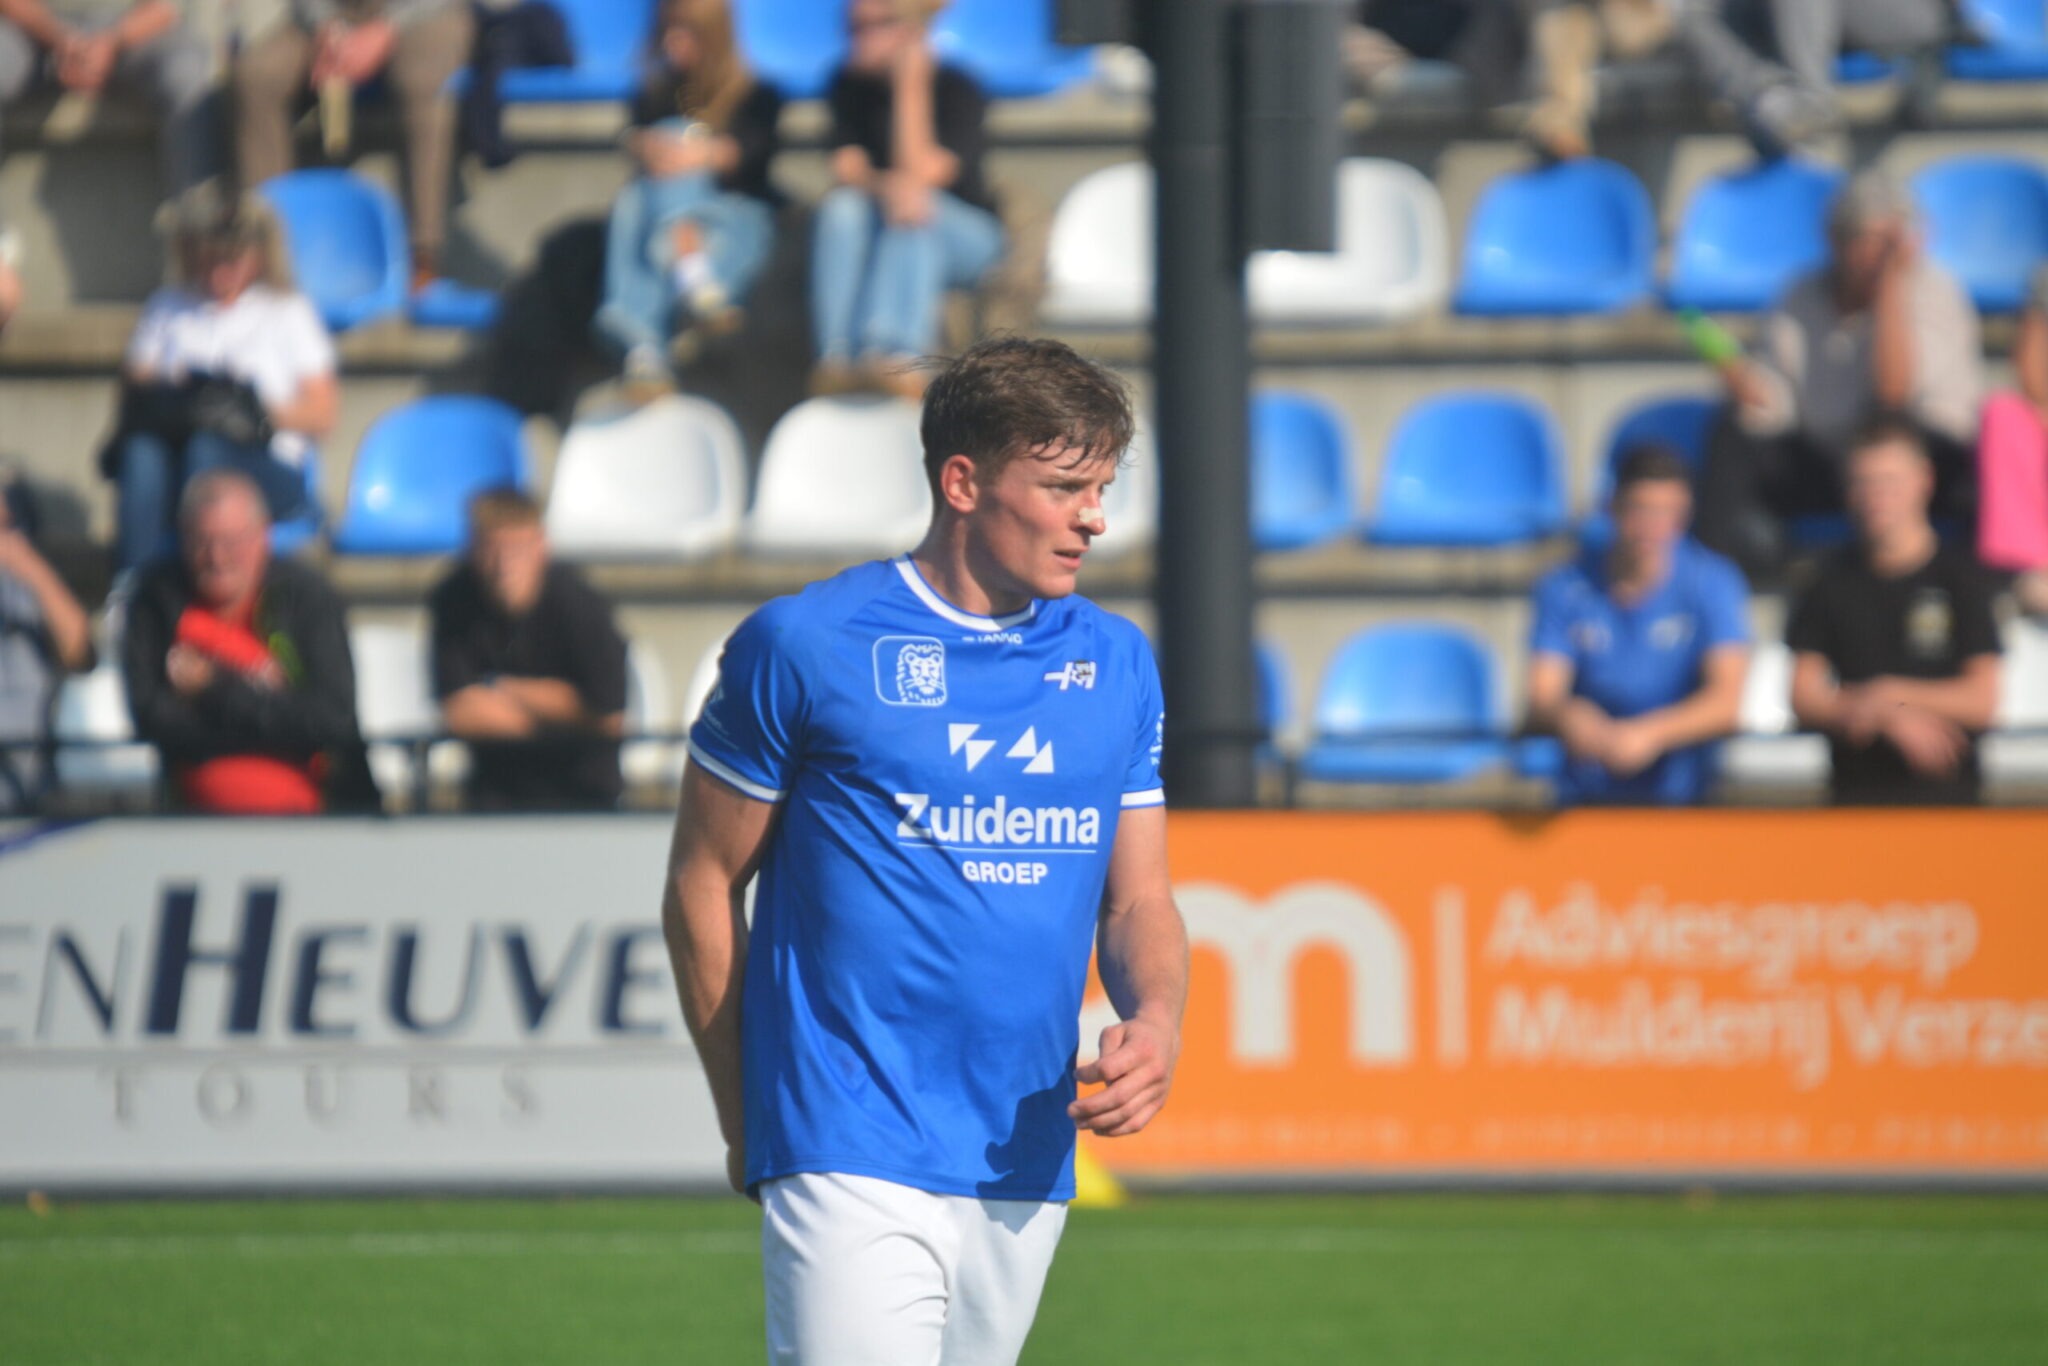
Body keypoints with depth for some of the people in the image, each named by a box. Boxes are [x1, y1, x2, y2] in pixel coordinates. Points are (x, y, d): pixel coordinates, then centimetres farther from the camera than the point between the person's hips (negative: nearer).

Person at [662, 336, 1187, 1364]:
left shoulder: (1116, 663, 12)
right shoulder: (804, 645, -3)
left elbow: (1139, 900, 15)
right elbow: (701, 888, 3)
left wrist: (1154, 1024, -8)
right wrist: (747, 1125, 4)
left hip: (1027, 1163, 6)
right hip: (852, 1155, -6)